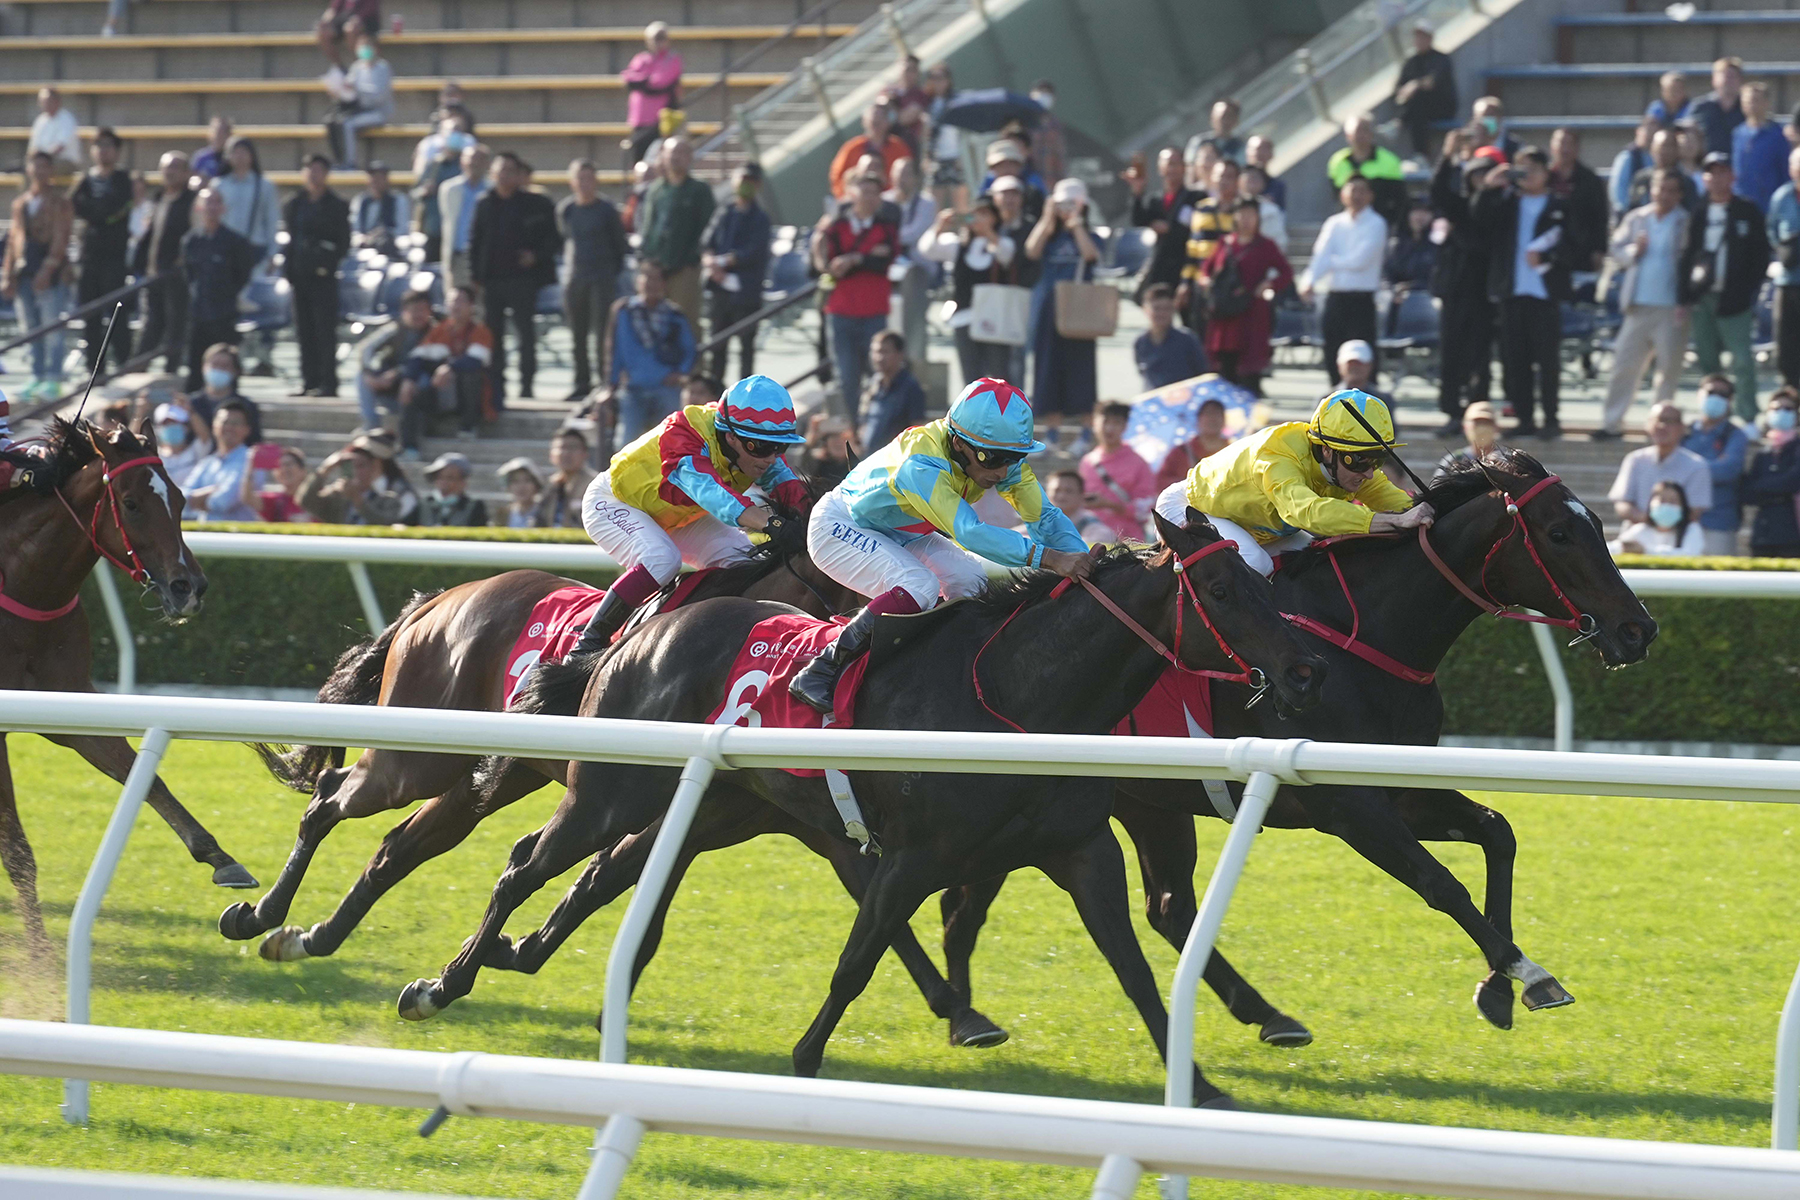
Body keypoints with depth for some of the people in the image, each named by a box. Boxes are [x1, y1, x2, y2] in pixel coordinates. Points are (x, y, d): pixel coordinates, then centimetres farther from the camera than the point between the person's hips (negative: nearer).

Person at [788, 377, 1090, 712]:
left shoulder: (1004, 458, -18)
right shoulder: (921, 465, -40)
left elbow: (1044, 516, -15)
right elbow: (970, 533, -49)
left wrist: (1079, 561, -34)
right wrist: (1050, 558, -56)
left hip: (901, 534, 8)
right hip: (839, 528, -8)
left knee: (974, 583, -12)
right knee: (919, 587, -30)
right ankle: (817, 675, -24)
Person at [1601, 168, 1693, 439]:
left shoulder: (1686, 223, -2)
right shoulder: (1636, 219, 11)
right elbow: (1617, 250, 13)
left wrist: (1685, 302, -14)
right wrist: (1634, 250, -9)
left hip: (1672, 308, -4)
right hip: (1638, 307, 4)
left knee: (1669, 369, 2)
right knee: (1625, 365, 4)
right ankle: (1612, 422, 9)